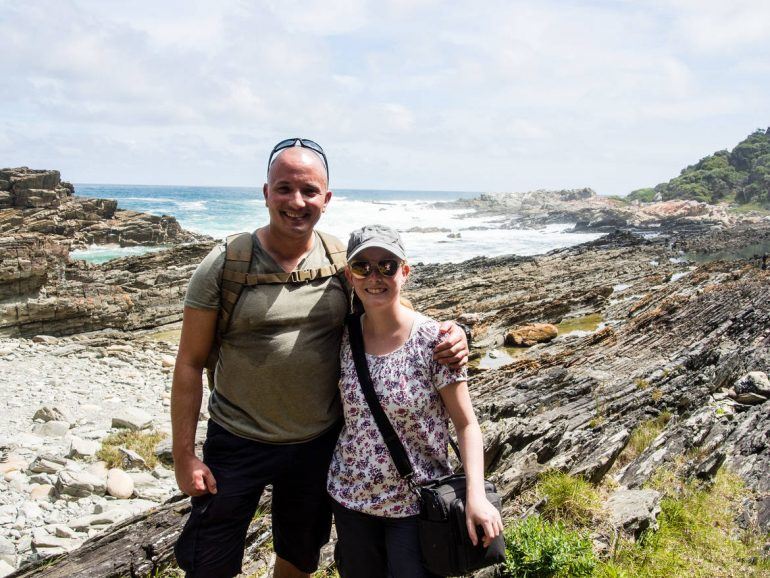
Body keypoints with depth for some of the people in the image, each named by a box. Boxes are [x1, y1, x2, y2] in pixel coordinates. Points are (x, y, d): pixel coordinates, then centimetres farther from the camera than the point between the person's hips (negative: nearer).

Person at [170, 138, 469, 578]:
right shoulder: (226, 264, -13)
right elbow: (190, 364, -9)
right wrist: (184, 455, -10)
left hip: (320, 443, 3)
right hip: (238, 443, -2)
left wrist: (449, 336, -19)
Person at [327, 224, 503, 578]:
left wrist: (476, 494, -22)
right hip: (350, 497, 4)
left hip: (416, 501, -3)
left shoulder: (433, 341, -16)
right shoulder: (344, 337, -6)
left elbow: (465, 423, -12)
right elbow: (337, 408, 6)